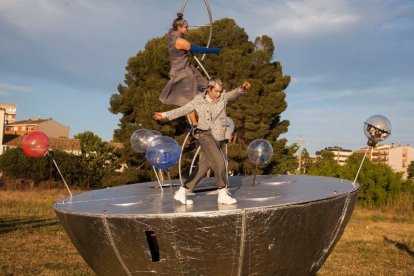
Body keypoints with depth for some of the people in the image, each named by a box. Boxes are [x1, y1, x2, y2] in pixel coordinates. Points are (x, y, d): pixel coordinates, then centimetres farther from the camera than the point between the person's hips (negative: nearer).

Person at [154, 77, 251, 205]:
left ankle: (182, 192, 19)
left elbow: (233, 94, -19)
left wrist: (242, 89, -40)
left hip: (218, 138, 3)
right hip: (206, 135, -3)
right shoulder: (198, 100, 1)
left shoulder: (223, 97, 1)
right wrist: (165, 115, 8)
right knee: (219, 162, -19)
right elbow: (182, 110, 10)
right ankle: (223, 194, -10)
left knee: (202, 167, 7)